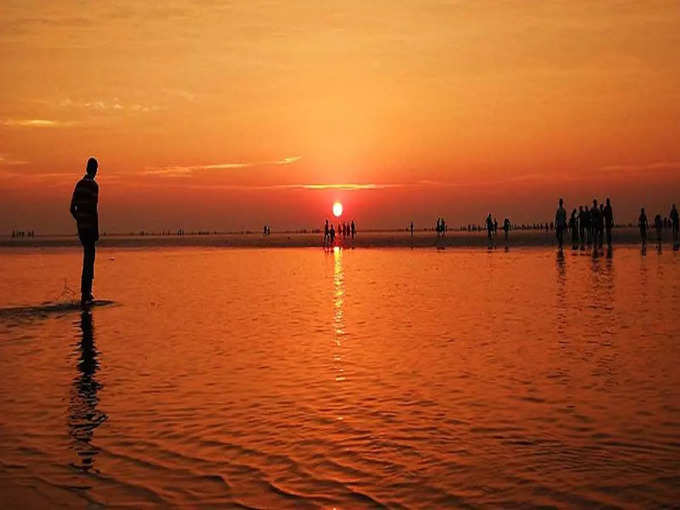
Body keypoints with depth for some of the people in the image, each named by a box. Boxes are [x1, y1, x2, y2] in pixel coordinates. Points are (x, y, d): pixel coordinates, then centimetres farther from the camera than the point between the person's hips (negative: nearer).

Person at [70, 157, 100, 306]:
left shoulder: (79, 184, 10)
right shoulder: (93, 186, -12)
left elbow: (72, 208, 12)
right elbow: (94, 210, -17)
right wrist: (97, 231, -11)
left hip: (81, 227, 7)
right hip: (90, 227, -7)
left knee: (88, 256, 18)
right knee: (89, 258, -5)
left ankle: (88, 290, 21)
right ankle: (85, 295, -7)